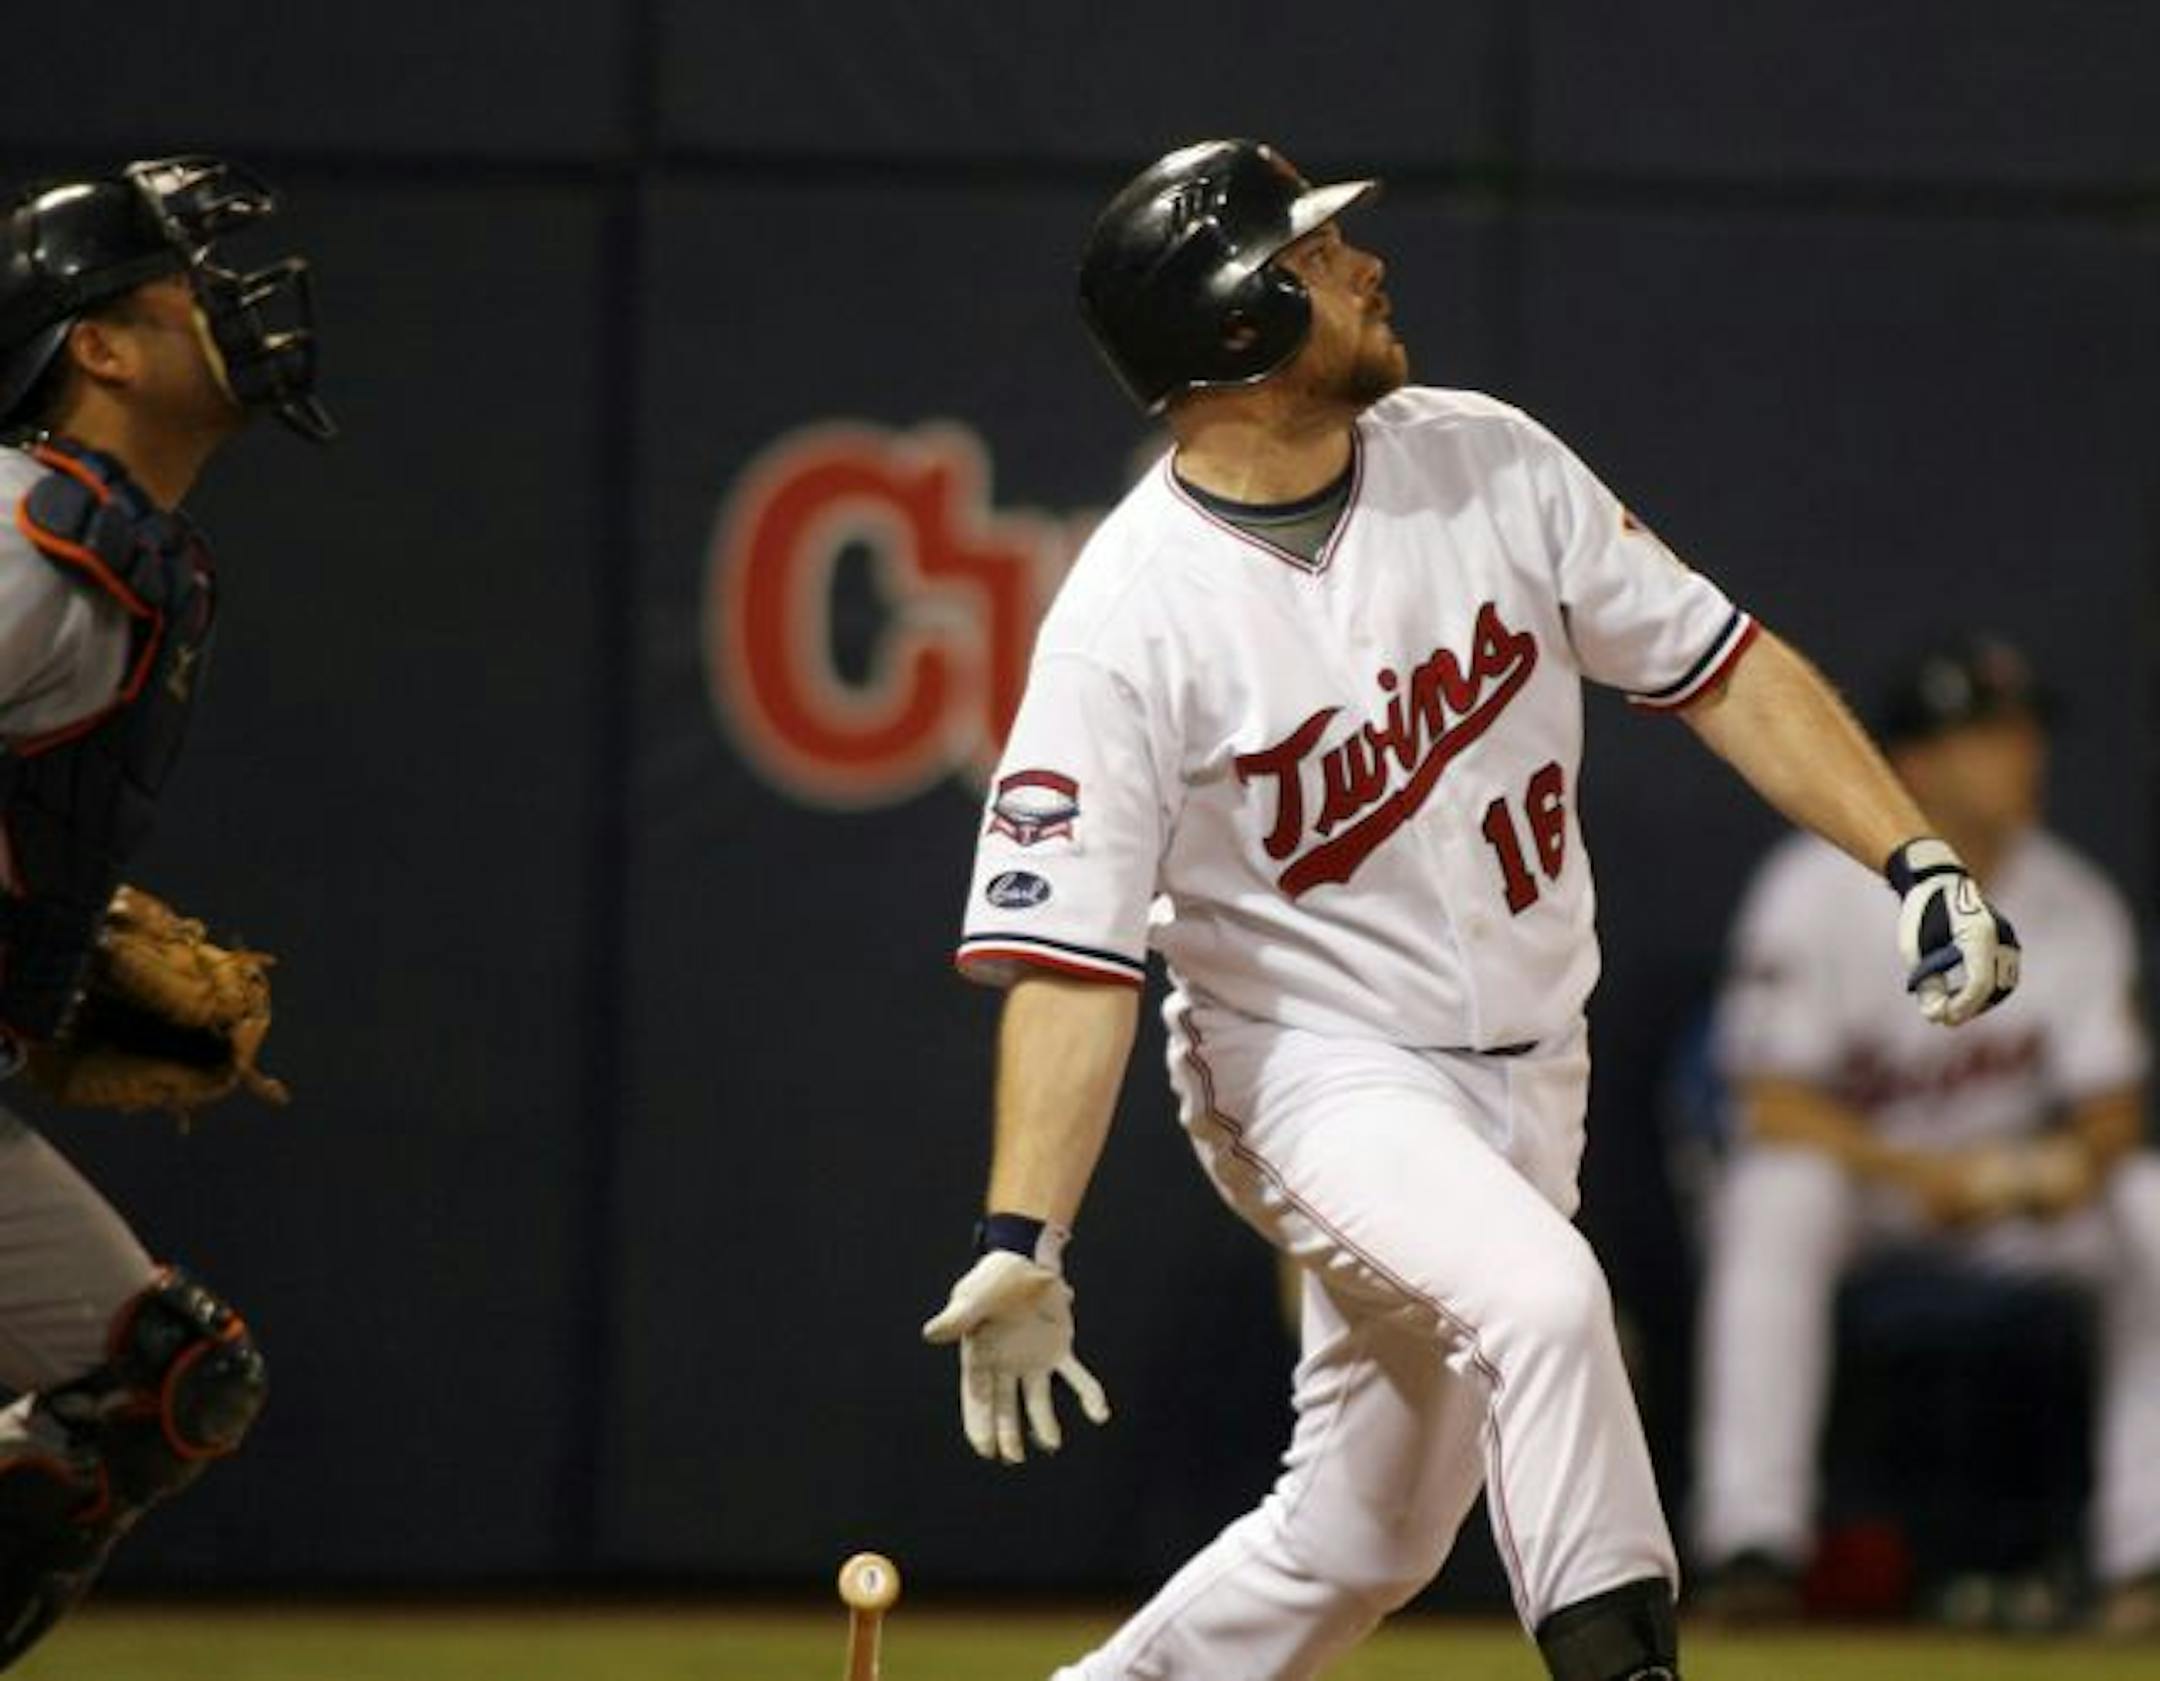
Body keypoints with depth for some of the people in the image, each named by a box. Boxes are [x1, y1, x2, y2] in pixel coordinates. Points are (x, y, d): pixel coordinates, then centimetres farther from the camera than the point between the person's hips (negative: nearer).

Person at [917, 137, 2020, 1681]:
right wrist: (1023, 1245, -30)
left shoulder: (1487, 463, -3)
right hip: (1317, 1071, -6)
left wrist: (1917, 858, -8)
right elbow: (1071, 951, -20)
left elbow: (1717, 666, 3)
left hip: (1528, 1074, 6)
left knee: (1362, 1546, 10)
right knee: (1541, 1294, -34)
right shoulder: (1128, 618, -18)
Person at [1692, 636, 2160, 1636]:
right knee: (1781, 1195, -36)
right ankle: (1752, 1543, -37)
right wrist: (1923, 1174, -31)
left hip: (2015, 1187, 3)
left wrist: (2079, 1160, -26)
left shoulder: (2077, 906, -3)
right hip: (1852, 1167, -3)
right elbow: (1775, 1105, -17)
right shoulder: (1816, 894, -14)